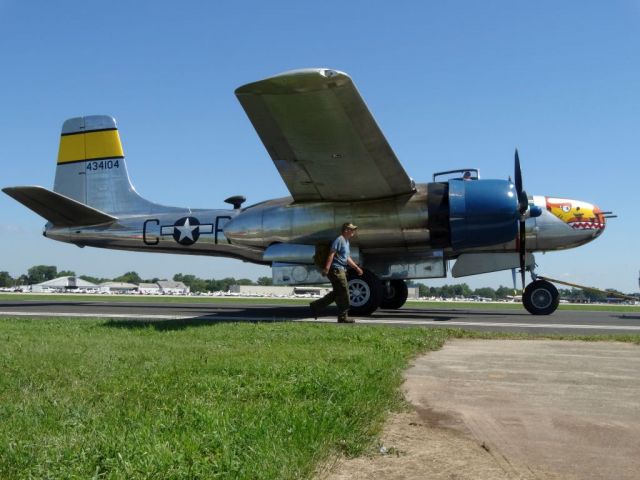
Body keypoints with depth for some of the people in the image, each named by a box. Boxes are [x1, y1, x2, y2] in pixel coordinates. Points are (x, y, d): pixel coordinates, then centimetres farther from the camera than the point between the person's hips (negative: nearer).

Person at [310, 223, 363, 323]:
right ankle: (343, 317, 2)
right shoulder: (339, 240, -11)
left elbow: (347, 258, 29)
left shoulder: (346, 242, 21)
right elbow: (331, 254, -21)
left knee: (337, 293, 14)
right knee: (344, 293, -6)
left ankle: (315, 306, 18)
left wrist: (356, 267, 25)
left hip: (340, 270, 10)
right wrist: (327, 268, -28)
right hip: (336, 269, -10)